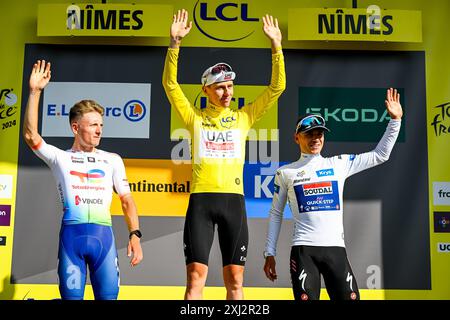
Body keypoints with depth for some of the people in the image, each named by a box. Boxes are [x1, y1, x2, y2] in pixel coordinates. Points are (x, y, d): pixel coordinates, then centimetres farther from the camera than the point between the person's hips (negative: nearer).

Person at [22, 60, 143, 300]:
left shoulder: (113, 160, 15)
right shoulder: (60, 157, 10)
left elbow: (126, 200, 12)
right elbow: (31, 136, -5)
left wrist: (135, 234, -1)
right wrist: (35, 92, -10)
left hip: (103, 234, 1)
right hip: (71, 233, -1)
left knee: (108, 296, 0)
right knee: (71, 296, 3)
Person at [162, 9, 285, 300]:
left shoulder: (243, 117, 10)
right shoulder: (195, 117, 7)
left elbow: (277, 87, 6)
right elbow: (170, 84, -4)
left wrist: (276, 45, -4)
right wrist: (175, 42, -15)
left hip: (234, 200, 2)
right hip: (201, 200, -1)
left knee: (235, 279, 6)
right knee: (196, 275, -3)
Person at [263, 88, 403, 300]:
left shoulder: (339, 164, 13)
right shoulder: (285, 173, 9)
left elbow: (380, 155, 15)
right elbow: (276, 214, 12)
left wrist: (395, 120, 9)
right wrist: (270, 254, 8)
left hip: (336, 247, 2)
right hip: (303, 249, -2)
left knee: (349, 297, -3)